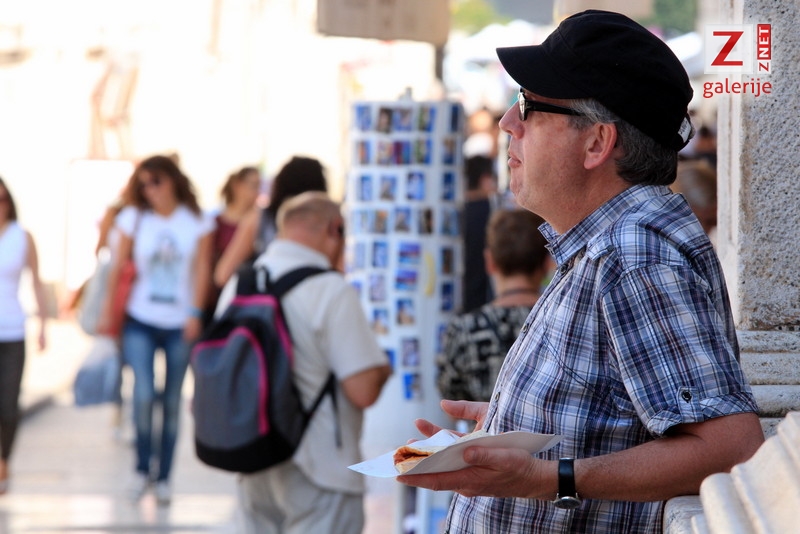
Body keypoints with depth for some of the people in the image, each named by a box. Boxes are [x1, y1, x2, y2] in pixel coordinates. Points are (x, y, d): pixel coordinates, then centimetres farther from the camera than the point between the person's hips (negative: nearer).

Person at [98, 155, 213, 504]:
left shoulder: (196, 222, -1)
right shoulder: (133, 218, -1)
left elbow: (202, 270, -2)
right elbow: (118, 267, 2)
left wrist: (195, 313, -11)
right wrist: (107, 312, 1)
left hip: (181, 323, 1)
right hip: (141, 321, -1)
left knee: (172, 402, 6)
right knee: (143, 394, -14)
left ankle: (163, 478, 16)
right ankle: (142, 469, 5)